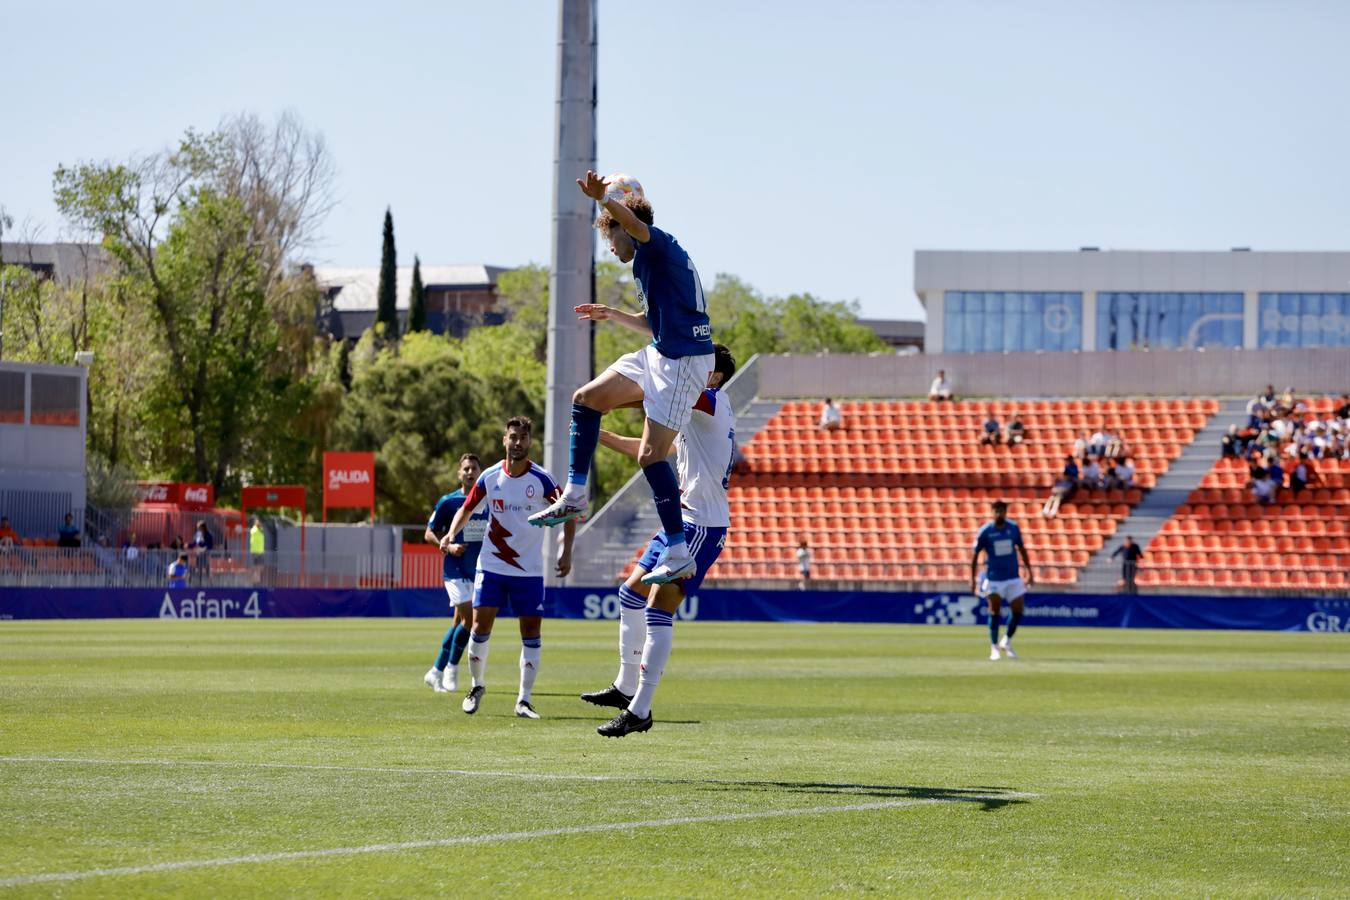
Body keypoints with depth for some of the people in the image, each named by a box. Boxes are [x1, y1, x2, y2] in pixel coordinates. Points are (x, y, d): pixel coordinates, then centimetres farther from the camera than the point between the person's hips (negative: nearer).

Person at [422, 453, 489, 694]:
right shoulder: (448, 502, -4)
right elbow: (429, 533, 1)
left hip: (478, 572, 4)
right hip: (455, 571, -4)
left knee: (459, 623, 8)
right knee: (469, 618, -17)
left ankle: (437, 672, 18)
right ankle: (452, 668, -1)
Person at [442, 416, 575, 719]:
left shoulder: (541, 479, -8)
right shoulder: (490, 477, -1)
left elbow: (568, 513, 0)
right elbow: (466, 509, 11)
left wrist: (566, 552, -9)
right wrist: (450, 537, -6)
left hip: (529, 570, -1)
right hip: (491, 566, 1)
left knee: (531, 632, -4)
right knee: (481, 625, -5)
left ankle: (524, 700, 3)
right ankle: (477, 685, 17)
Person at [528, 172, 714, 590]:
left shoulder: (658, 245, -9)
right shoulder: (652, 258, 21)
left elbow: (635, 223, -34)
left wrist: (603, 198, -50)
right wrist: (613, 315, 34)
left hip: (684, 360, -10)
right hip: (660, 353, 10)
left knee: (651, 455, -12)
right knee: (586, 399, 12)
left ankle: (679, 554, -7)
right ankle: (574, 496, 16)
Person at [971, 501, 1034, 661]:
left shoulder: (1013, 528, 2)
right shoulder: (985, 531, -7)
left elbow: (1022, 549, 12)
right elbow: (975, 555, -1)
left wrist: (1029, 572, 9)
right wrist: (973, 579, -5)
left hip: (1013, 577, 3)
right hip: (993, 578, -3)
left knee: (1018, 610, 0)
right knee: (995, 611, -6)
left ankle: (1007, 642, 22)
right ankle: (994, 647, 5)